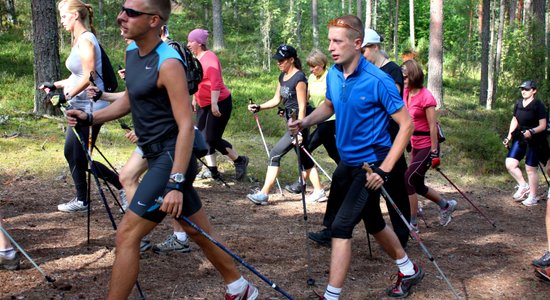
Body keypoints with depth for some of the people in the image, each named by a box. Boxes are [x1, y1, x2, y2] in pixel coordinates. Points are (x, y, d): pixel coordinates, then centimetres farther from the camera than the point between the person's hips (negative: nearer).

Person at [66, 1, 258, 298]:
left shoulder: (168, 63, -20)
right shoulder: (132, 51, 7)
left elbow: (186, 126, -23)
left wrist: (175, 184, -27)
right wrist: (90, 117, 9)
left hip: (171, 159, -9)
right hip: (157, 156, 9)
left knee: (127, 234, -8)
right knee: (198, 230, 19)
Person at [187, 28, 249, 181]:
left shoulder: (209, 58, -17)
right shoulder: (196, 58, 9)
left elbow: (216, 82, -24)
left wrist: (214, 104, -28)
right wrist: (194, 99, 22)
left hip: (220, 103, -9)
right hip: (204, 105, 9)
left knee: (213, 138, -9)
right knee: (203, 137, 5)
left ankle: (240, 161, 9)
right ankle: (212, 170, 13)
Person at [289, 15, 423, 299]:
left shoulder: (378, 81, -22)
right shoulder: (333, 75, -2)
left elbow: (406, 124, -18)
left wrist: (383, 170, -22)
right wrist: (304, 122, -3)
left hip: (370, 165, -8)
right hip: (347, 161, 8)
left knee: (341, 227, -13)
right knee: (373, 222, 21)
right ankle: (409, 271, 42)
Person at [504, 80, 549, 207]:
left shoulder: (539, 105, -13)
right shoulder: (518, 104, 5)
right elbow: (514, 120, 15)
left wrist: (531, 131, -31)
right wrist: (509, 136, 7)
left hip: (534, 141, -6)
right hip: (520, 138, 6)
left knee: (530, 168, 0)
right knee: (510, 164, -3)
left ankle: (533, 197, 14)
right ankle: (523, 186, 17)